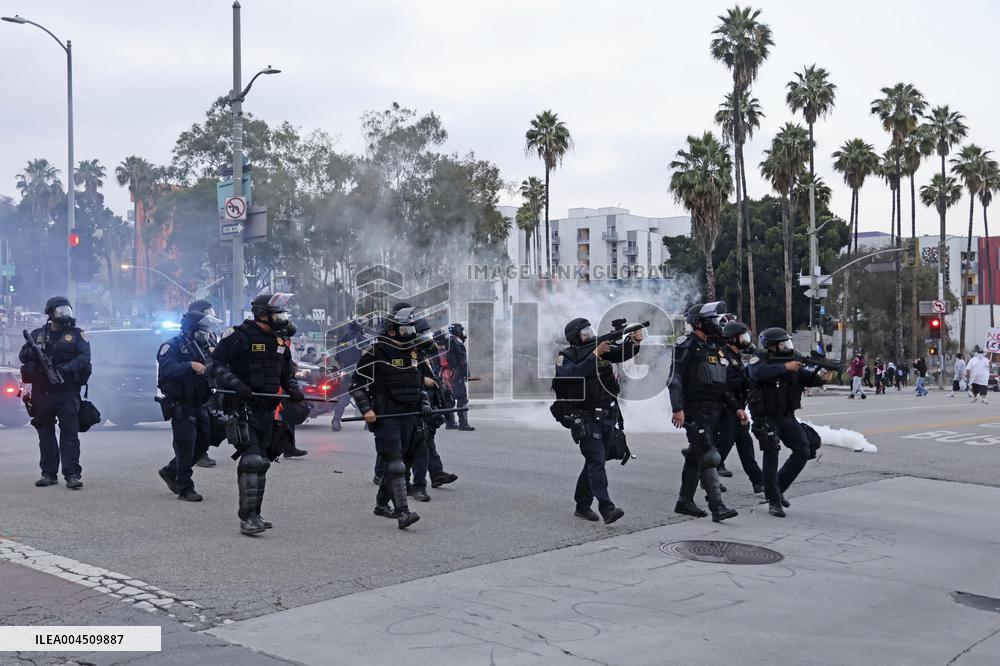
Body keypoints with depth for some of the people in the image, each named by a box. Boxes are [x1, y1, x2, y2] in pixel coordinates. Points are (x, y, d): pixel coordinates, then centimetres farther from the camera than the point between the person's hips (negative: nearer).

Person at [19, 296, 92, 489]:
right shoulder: (37, 334, 14)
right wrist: (32, 352, -14)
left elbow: (84, 357, -6)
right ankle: (49, 473, 17)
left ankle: (72, 475, -8)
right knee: (45, 434, 9)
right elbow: (22, 355, 9)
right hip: (42, 393, 3)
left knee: (70, 433, -7)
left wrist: (67, 368, -22)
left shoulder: (76, 334, 6)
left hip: (67, 393, -3)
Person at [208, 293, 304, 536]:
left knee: (260, 463, 12)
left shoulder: (279, 342, 14)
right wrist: (235, 384, -26)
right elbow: (214, 364, -13)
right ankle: (247, 517, -13)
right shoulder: (240, 336, -10)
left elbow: (286, 374, 23)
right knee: (252, 461, -16)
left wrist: (294, 389, 3)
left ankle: (253, 514, 22)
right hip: (241, 408, -8)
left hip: (266, 410, 8)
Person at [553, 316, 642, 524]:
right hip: (584, 419, -5)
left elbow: (623, 353, -8)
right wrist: (595, 355, -26)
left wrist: (634, 341, -28)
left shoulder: (602, 348, 7)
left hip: (607, 417, 5)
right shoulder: (566, 357, -5)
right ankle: (607, 509, -22)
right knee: (597, 460, -16)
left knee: (594, 462, 12)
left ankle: (582, 506, 24)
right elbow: (573, 374, -25)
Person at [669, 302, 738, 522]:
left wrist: (736, 406, 18)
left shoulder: (713, 347, 18)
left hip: (714, 411, 9)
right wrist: (677, 408, -21)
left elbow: (722, 383, 23)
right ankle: (717, 507, -15)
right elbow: (675, 379, -14)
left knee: (696, 457, 14)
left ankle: (684, 501, 22)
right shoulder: (687, 346, -8)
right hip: (695, 411, -9)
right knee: (709, 456, -14)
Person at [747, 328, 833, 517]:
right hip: (766, 418, -6)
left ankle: (778, 488, 15)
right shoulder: (759, 360, -9)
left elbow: (807, 377, -4)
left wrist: (821, 377, -24)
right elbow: (759, 373, -32)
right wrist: (785, 367, -33)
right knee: (771, 454, -13)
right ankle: (774, 501, -6)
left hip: (787, 417, 6)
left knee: (804, 451, -2)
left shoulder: (791, 361, 7)